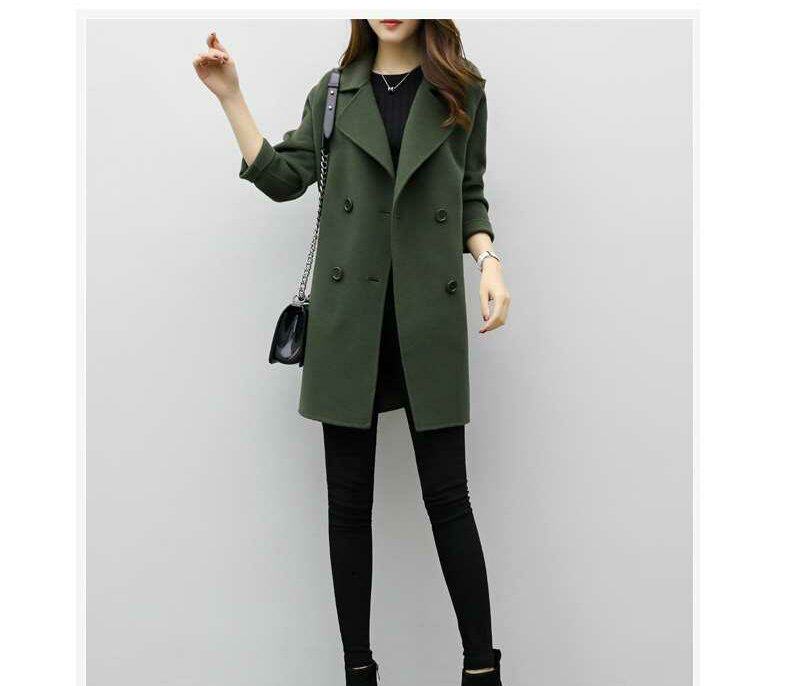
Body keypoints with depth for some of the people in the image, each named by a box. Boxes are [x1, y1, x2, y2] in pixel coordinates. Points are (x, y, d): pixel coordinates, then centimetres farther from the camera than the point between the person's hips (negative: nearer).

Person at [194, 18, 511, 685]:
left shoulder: (462, 93, 8)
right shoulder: (334, 92, 11)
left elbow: (470, 197, 12)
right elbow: (285, 178, 3)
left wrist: (489, 258, -5)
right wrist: (231, 98, -3)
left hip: (429, 316, -1)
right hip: (348, 314, 1)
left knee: (447, 493, 0)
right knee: (349, 499, 5)